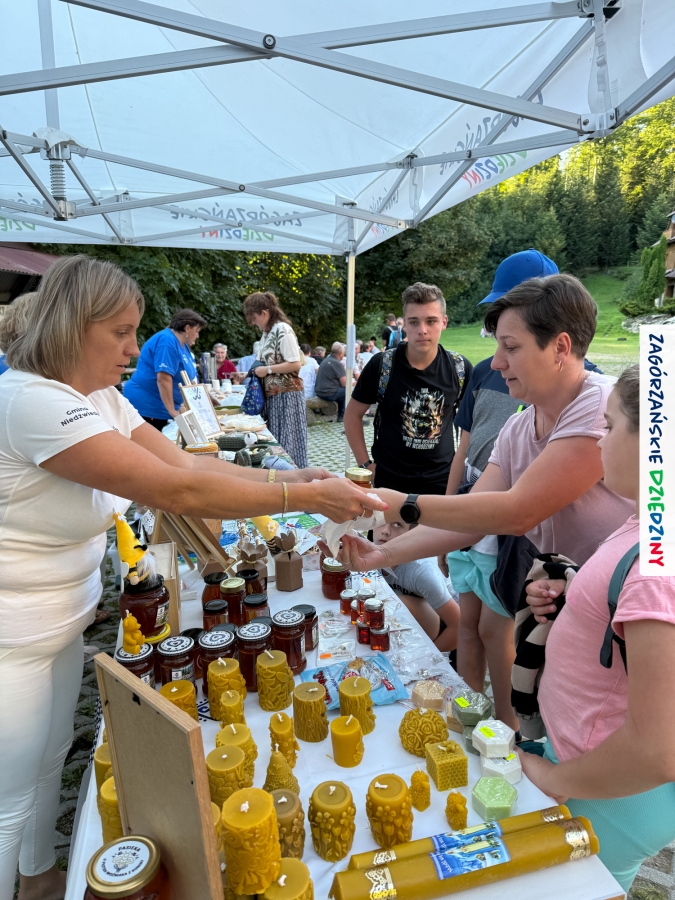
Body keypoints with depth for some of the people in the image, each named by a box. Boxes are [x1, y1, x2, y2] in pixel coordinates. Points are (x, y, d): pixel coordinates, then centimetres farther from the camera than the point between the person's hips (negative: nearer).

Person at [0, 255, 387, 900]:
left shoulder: (100, 397, 2)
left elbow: (184, 462, -4)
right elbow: (175, 491, -34)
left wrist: (289, 477, -14)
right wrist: (306, 498, -29)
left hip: (62, 622, 9)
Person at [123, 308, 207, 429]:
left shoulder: (183, 345, 13)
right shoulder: (167, 341, -18)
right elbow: (163, 379, -26)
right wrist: (172, 411, -24)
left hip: (160, 408, 10)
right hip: (147, 406, -10)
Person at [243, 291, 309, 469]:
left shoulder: (283, 330, -15)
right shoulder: (267, 332, 12)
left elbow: (295, 364, -21)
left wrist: (267, 370, -17)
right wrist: (254, 372, 6)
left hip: (286, 394, -9)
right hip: (272, 394, 9)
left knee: (287, 440, -2)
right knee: (274, 441, 12)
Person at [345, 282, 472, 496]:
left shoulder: (460, 368, -5)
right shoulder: (381, 365, -10)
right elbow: (353, 415, 0)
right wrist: (365, 464, -5)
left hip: (443, 481, 2)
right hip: (389, 481, -1)